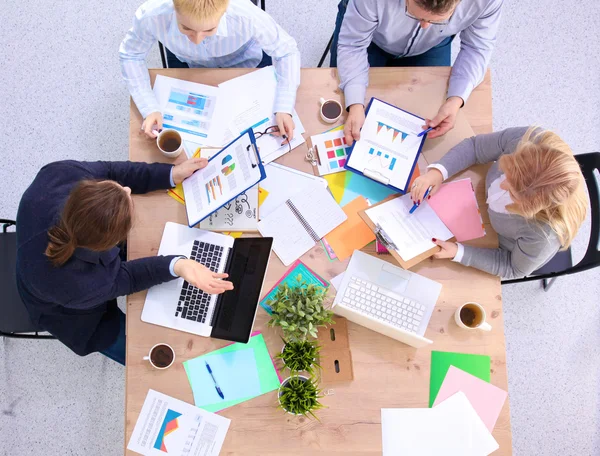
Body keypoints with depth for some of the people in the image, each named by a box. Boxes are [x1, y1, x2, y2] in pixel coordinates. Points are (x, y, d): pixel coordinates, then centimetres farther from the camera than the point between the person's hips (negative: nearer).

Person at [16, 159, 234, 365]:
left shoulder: (61, 173, -38)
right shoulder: (76, 286, -46)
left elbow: (108, 171, -18)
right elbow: (123, 277, -27)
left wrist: (172, 173, -24)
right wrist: (177, 266, -43)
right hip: (72, 310, -4)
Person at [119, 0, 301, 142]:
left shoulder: (247, 16, -44)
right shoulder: (151, 16, -40)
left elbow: (287, 51, -26)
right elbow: (130, 56, -18)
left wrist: (284, 109, -37)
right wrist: (150, 108, -30)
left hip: (247, 61, -1)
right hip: (186, 63, 1)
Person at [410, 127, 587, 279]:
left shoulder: (544, 234, -46)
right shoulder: (527, 139, -39)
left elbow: (514, 268, -24)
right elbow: (474, 146, -20)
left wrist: (458, 253, -33)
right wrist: (438, 171, -37)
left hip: (520, 254, -3)